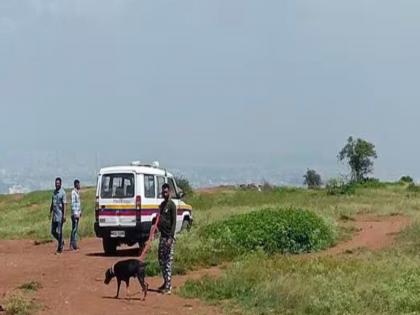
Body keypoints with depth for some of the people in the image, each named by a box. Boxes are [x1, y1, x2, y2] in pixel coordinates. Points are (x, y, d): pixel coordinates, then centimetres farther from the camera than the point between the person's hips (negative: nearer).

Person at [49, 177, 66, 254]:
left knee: (59, 231, -5)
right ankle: (61, 242, 29)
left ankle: (59, 248, 2)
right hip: (54, 214, 7)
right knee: (53, 231, 9)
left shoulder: (63, 192, -9)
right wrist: (50, 212, 15)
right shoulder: (54, 192, 13)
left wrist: (64, 215, -19)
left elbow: (64, 204, -13)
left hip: (60, 215, -7)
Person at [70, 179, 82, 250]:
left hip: (78, 213, 9)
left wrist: (80, 211, 19)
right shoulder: (73, 192, -13)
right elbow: (73, 203, -18)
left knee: (76, 229, 9)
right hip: (75, 213, -9)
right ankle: (74, 244, -8)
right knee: (74, 229, -9)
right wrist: (75, 213, -22)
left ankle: (72, 244, 12)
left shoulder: (78, 192, 16)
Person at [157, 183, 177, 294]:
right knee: (161, 260, 14)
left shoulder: (172, 205, -11)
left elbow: (174, 222, -15)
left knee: (168, 261, -8)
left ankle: (168, 286, -7)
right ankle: (165, 282, 24)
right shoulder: (162, 205, 15)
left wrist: (171, 238, -20)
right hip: (162, 236, 9)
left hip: (169, 237, -9)